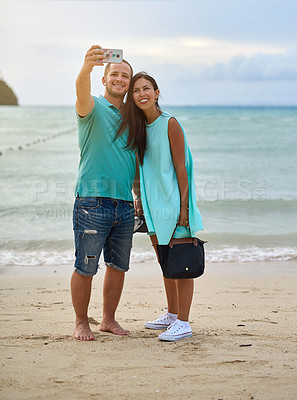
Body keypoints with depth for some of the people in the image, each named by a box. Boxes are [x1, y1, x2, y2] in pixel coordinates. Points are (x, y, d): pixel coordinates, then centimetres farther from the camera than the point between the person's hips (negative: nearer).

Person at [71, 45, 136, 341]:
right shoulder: (93, 108, -2)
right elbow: (82, 94, -27)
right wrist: (86, 67, -49)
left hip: (124, 205, 6)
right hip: (93, 202, -6)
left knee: (118, 266, 12)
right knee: (85, 267, -1)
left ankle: (108, 319, 26)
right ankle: (81, 323, 14)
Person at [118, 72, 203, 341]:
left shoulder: (170, 124, -11)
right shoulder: (139, 126, 9)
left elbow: (181, 169, -13)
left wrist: (183, 207, -15)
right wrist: (141, 197, 11)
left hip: (174, 201, -8)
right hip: (154, 203, 8)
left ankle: (183, 323, 1)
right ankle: (172, 315, 27)